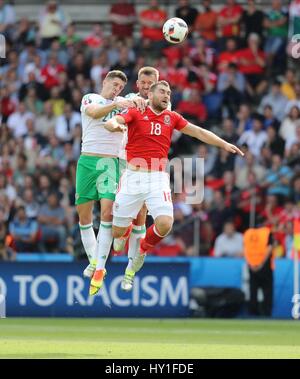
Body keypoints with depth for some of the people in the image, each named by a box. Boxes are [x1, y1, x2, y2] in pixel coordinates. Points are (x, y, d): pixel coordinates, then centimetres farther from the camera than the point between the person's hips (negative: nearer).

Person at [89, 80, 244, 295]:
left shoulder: (171, 118, 12)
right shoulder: (136, 114, 1)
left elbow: (198, 132, 15)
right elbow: (111, 122, -15)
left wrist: (224, 144, 7)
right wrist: (115, 125, -39)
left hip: (158, 179, 2)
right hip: (133, 176, -2)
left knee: (165, 224, -19)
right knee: (117, 231, 0)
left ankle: (143, 250, 13)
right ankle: (99, 269, 27)